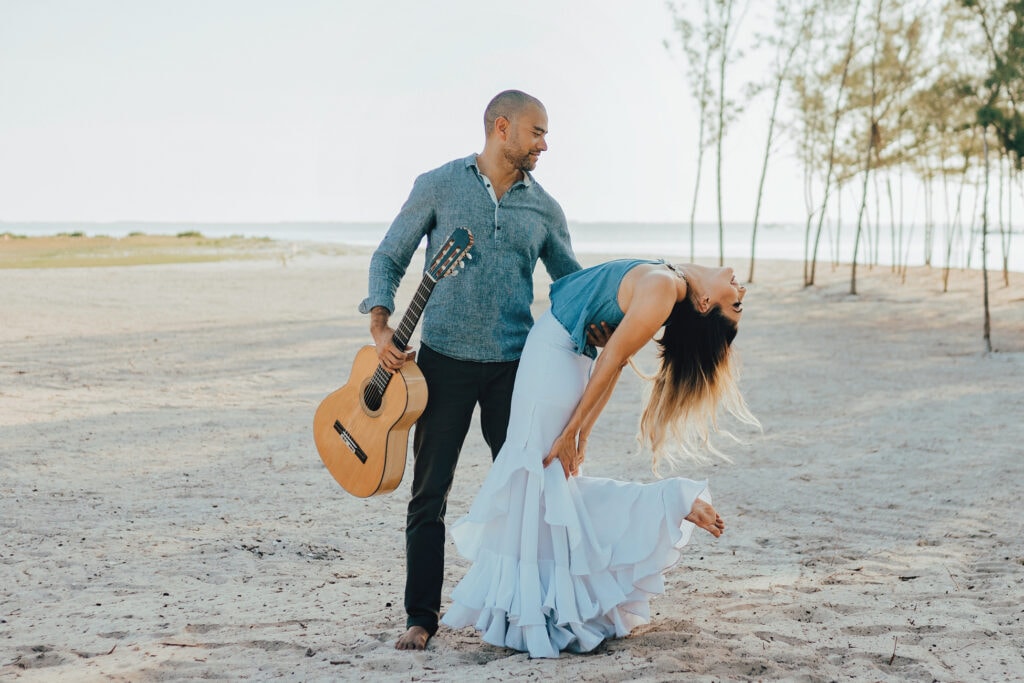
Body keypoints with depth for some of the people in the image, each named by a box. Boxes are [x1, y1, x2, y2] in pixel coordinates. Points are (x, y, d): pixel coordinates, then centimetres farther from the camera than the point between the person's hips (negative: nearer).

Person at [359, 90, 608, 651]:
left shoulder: (543, 208, 9)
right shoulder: (438, 187, 0)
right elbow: (389, 258, 2)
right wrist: (381, 328, -12)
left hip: (513, 366, 3)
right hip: (445, 360, -2)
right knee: (430, 492, 1)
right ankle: (422, 615, 10)